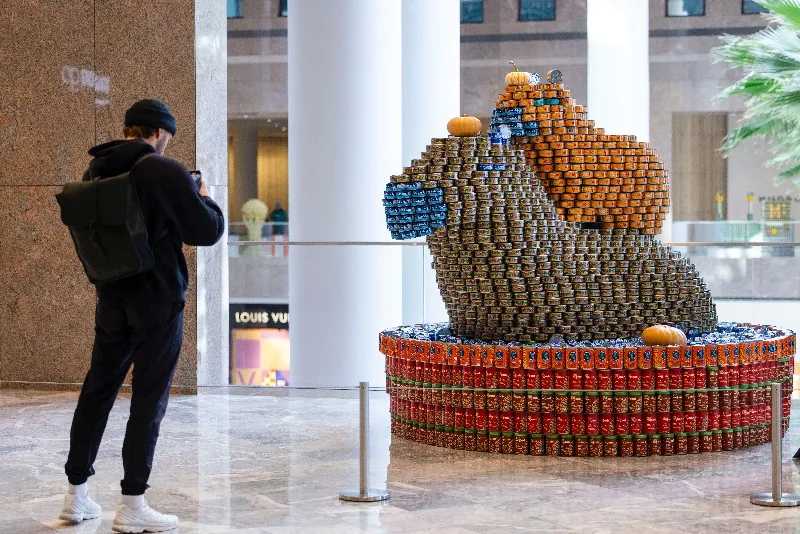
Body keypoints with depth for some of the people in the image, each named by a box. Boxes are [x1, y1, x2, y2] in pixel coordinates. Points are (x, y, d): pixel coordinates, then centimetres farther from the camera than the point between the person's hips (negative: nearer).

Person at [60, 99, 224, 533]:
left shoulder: (95, 173, 6)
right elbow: (208, 231, -12)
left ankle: (76, 495, 21)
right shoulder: (165, 172, -14)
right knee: (149, 400, 0)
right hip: (158, 301, -6)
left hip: (111, 300, 6)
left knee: (97, 392, 14)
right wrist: (204, 199, 8)